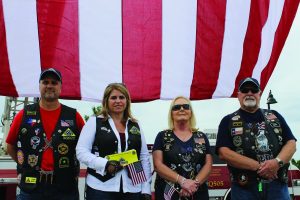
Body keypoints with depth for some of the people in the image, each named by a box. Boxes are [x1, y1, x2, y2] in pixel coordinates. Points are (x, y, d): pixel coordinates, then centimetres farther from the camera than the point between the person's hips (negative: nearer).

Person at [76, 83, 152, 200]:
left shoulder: (135, 126, 13)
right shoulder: (94, 122, 3)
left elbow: (144, 158, 11)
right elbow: (81, 152, -4)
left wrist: (146, 189, 5)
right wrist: (105, 164, -17)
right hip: (101, 189, -3)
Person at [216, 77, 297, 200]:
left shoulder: (275, 116, 13)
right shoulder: (228, 121, 4)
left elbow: (291, 144, 7)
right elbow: (224, 153, -8)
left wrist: (277, 162, -14)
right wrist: (258, 167, -14)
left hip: (278, 186, 2)